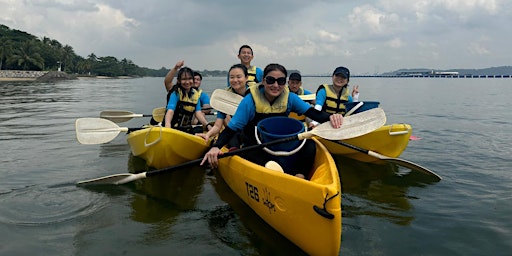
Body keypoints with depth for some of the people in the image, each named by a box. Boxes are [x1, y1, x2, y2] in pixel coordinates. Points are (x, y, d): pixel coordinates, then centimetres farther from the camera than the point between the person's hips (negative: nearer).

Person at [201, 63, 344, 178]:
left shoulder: (289, 98, -4)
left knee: (310, 145, -22)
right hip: (255, 149, -4)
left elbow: (313, 113, -12)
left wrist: (330, 117, -36)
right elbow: (231, 129, -14)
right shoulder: (250, 100, -14)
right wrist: (215, 147, -33)